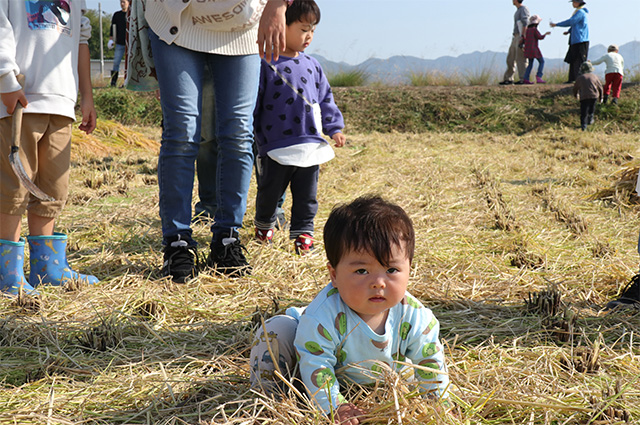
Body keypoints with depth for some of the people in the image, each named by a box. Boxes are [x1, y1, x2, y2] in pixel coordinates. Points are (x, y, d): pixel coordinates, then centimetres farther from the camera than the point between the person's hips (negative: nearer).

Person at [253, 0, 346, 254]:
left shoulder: (312, 66, 10)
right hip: (276, 146, -4)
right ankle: (264, 224, 36)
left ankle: (302, 232, 21)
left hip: (311, 145, 4)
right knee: (270, 191, 11)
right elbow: (252, 103, -5)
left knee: (306, 195, 8)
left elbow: (325, 99, 17)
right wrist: (251, 136, -5)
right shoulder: (266, 65, -8)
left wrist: (334, 127, 7)